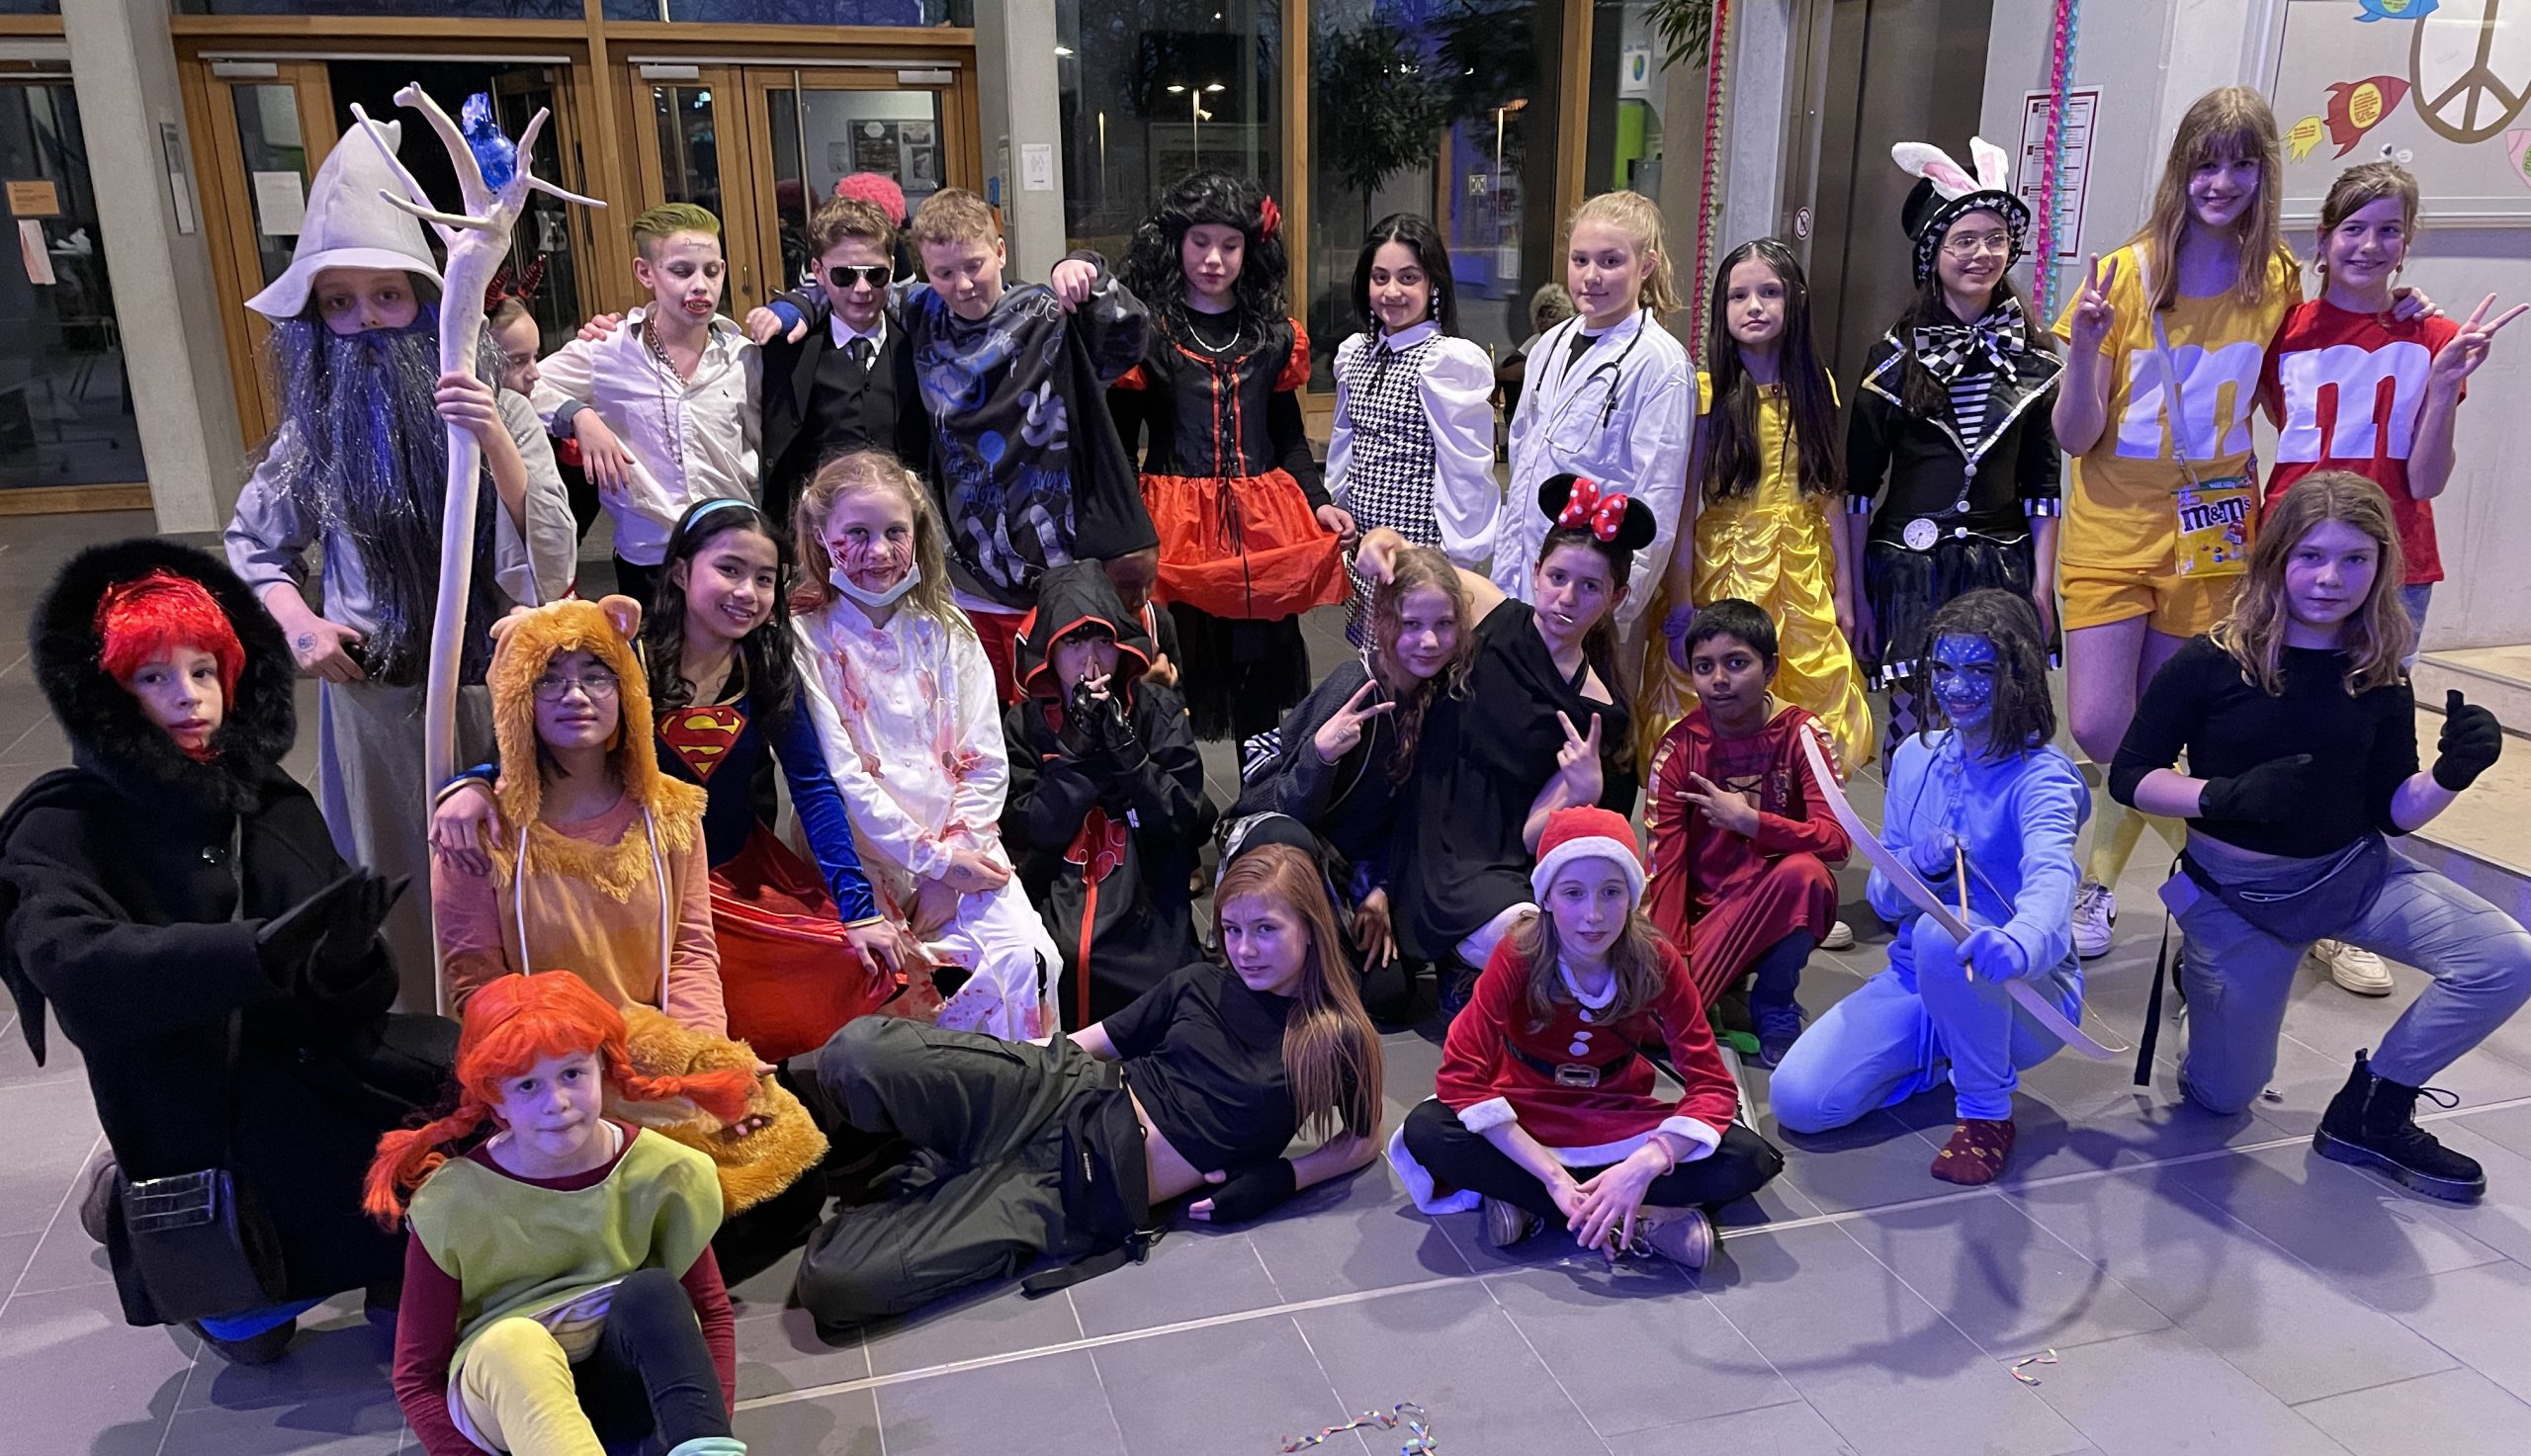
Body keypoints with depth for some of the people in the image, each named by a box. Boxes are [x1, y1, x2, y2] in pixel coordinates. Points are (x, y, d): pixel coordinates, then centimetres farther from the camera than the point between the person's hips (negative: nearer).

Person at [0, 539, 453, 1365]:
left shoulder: (275, 803, 3)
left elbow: (352, 998, -1)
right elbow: (72, 962, -29)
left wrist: (348, 963, -26)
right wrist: (255, 952, -43)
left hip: (317, 1074, 3)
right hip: (196, 1123, -3)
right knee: (250, 1333, 3)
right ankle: (131, 1205, 31)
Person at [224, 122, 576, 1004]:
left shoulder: (499, 413, -8)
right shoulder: (313, 437, -1)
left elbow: (553, 561, -16)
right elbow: (251, 546, 16)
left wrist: (496, 444, -28)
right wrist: (297, 621, -4)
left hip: (491, 686, -2)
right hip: (372, 693, 2)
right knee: (394, 883, 14)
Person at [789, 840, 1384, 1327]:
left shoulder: (1336, 1042, 1)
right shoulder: (1200, 985, 11)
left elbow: (1364, 1140, 13)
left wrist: (1280, 1179, -3)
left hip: (1100, 1188, -4)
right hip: (1065, 1096, 4)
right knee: (862, 1049, -26)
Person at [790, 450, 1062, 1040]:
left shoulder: (947, 634, 9)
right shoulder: (805, 639, -3)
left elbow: (986, 765, 5)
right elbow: (840, 779, -10)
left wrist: (952, 866, -7)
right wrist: (933, 858, -11)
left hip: (961, 849, 3)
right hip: (867, 863, -3)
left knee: (1031, 959, -19)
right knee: (989, 969, -24)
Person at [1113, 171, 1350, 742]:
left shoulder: (1275, 333, 11)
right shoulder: (1145, 330, 0)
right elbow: (1117, 443, 0)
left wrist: (1317, 501, 2)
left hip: (1263, 527, 3)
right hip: (1175, 525, -3)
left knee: (1265, 676, 9)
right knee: (1175, 677, -1)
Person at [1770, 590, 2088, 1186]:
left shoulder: (2040, 777, -15)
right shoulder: (1916, 757, 3)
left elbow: (2050, 879, -38)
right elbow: (1882, 897, 5)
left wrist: (2017, 943, -62)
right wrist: (1919, 866, -20)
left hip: (2026, 996, -5)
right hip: (1916, 982, 5)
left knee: (1944, 932, -39)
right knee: (1797, 1100, -15)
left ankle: (1987, 1113, -15)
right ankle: (1947, 1053, 12)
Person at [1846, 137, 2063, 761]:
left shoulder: (2031, 353, 8)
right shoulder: (1898, 353, 0)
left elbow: (2041, 480, 10)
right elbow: (1859, 479, 1)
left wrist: (2043, 582, 4)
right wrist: (1853, 590, -2)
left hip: (2001, 564, 2)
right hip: (1909, 563, -2)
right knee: (1912, 722, -2)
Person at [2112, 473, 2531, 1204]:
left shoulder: (2378, 680, -5)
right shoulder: (2211, 664, -17)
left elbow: (2394, 811, 1)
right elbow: (2130, 777, -12)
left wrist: (2454, 773, -19)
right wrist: (2227, 796, -29)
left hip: (2351, 872, 3)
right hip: (2235, 889, -3)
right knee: (2220, 1096, 4)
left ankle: (2371, 1113, 2)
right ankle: (2201, 979, 38)